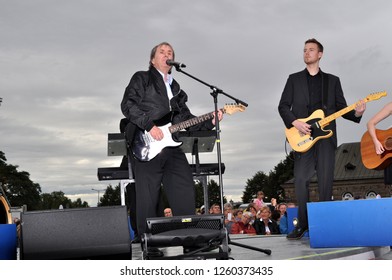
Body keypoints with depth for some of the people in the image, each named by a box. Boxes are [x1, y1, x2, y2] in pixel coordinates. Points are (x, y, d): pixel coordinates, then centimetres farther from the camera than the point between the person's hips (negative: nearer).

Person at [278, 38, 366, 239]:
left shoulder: (332, 80, 16)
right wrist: (294, 122, -10)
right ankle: (303, 224, 1)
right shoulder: (294, 79, 13)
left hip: (325, 135, 1)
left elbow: (341, 108, 12)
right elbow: (283, 106, 7)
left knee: (325, 181, -3)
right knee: (301, 180, -6)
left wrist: (356, 113, -9)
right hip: (302, 136, 0)